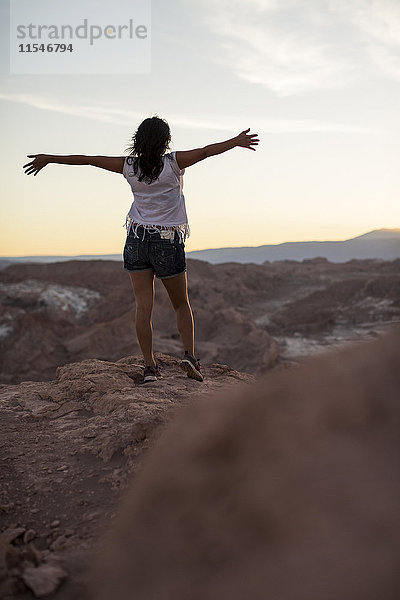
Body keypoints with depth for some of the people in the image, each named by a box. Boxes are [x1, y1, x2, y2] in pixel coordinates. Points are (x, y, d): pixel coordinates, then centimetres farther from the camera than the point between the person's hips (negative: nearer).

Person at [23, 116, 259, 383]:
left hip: (137, 239, 2)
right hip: (168, 242, -2)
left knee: (143, 306, 3)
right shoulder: (173, 163, -9)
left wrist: (49, 158, 14)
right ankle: (190, 355, -2)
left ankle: (150, 366, 2)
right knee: (182, 304, 12)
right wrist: (236, 141, -17)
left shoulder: (129, 166, 0)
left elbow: (87, 159, 6)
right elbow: (205, 151, -18)